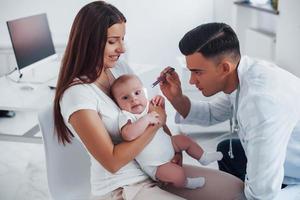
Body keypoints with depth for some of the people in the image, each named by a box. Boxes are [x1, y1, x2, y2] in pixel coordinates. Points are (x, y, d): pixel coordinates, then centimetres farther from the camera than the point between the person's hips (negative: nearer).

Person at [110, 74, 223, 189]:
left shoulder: (148, 106, -1)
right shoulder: (125, 116, -24)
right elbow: (128, 135, -45)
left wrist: (160, 104, -2)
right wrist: (146, 119, -38)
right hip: (154, 164, -8)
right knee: (178, 174, -22)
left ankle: (203, 157, 41)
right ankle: (186, 183, 11)